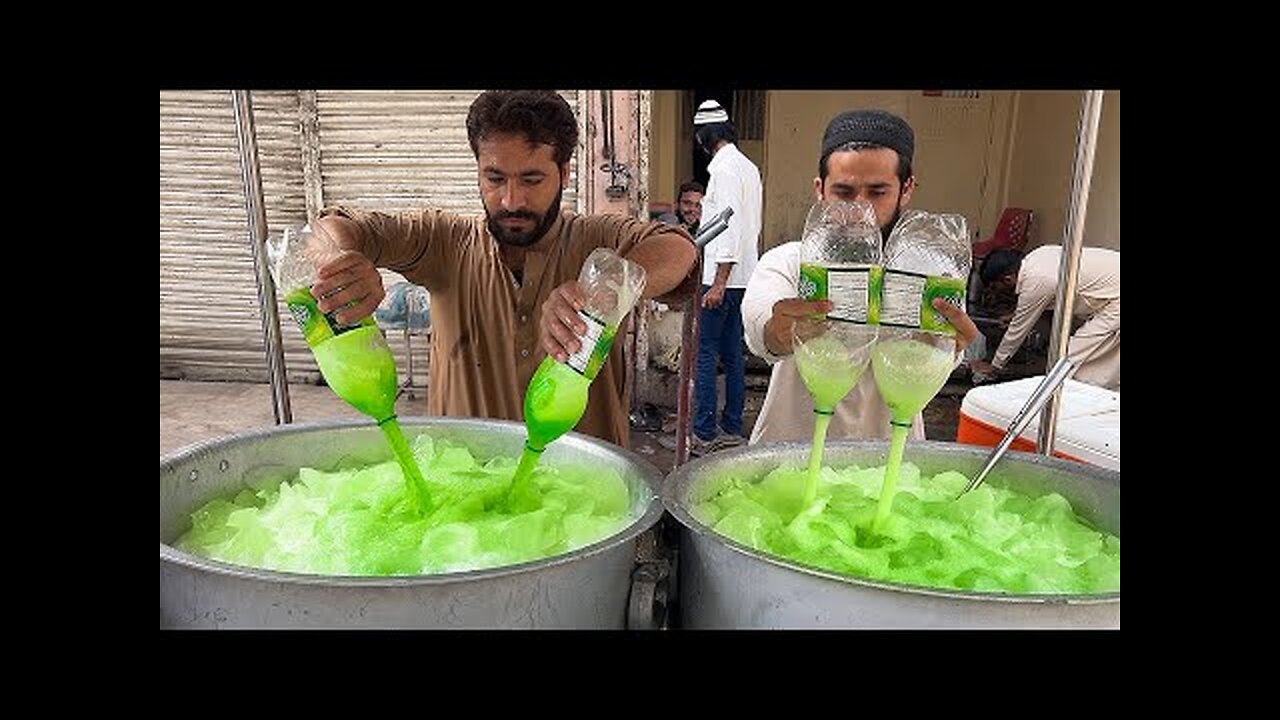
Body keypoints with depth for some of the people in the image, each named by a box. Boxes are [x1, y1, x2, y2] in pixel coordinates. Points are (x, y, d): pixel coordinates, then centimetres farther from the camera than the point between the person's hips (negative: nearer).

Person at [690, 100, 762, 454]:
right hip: (744, 277, 10)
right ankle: (732, 429, 19)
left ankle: (704, 434, 1)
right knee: (732, 354, 12)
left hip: (724, 278, -10)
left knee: (705, 354, -4)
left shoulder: (725, 168, -13)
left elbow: (731, 226, -21)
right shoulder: (748, 166, 16)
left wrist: (718, 283, -22)